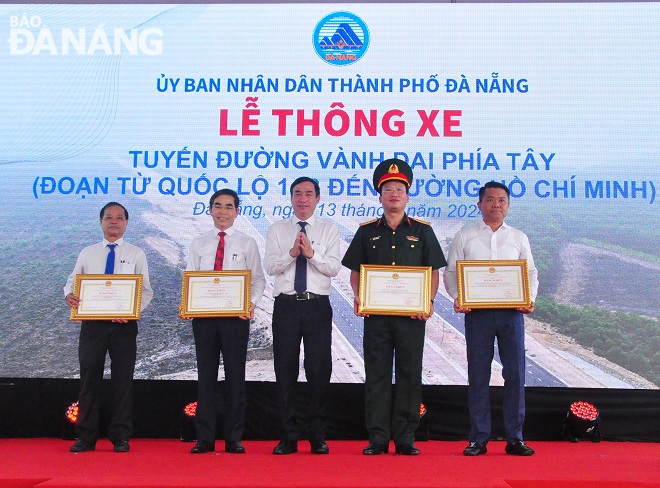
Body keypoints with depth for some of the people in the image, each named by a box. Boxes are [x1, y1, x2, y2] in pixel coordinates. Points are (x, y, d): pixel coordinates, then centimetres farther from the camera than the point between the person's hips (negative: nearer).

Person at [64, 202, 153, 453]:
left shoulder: (136, 254, 6)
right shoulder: (87, 253, 12)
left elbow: (146, 291, 0)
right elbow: (72, 282, 11)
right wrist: (69, 295, -13)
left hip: (124, 324, -1)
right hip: (92, 323, 2)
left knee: (123, 380, 3)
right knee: (89, 379, 5)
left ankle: (121, 437, 13)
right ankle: (86, 437, 15)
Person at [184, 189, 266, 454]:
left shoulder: (247, 243, 6)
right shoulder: (199, 243, 12)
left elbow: (258, 279, 2)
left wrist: (252, 302, -16)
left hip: (236, 315, -2)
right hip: (203, 315, 2)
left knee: (235, 376, 3)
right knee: (206, 375, 6)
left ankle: (234, 438, 11)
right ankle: (205, 438, 14)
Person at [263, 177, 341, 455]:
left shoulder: (329, 230, 8)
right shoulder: (277, 230, 10)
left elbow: (334, 268, -3)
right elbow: (270, 266, -2)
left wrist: (311, 253, -18)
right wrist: (292, 252, -17)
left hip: (317, 306, -1)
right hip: (286, 305, 1)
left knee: (319, 370, 1)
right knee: (285, 370, 3)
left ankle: (317, 436, 12)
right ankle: (287, 437, 12)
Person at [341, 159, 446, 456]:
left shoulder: (422, 231, 8)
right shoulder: (367, 232, 10)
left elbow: (433, 272, 7)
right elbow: (355, 271, 12)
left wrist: (428, 302, -8)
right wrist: (357, 297, -6)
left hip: (412, 314, -1)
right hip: (375, 313, 1)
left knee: (409, 374, 3)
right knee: (376, 374, 3)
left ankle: (406, 438, 11)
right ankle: (377, 438, 10)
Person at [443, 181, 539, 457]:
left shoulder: (519, 238, 15)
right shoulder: (464, 237, 10)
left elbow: (532, 273, 13)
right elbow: (450, 272, 7)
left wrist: (530, 299, -5)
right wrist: (457, 297, -11)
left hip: (511, 312, 1)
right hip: (476, 312, -1)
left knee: (515, 374, 0)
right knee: (478, 375, 1)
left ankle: (514, 438, 9)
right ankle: (478, 439, 8)